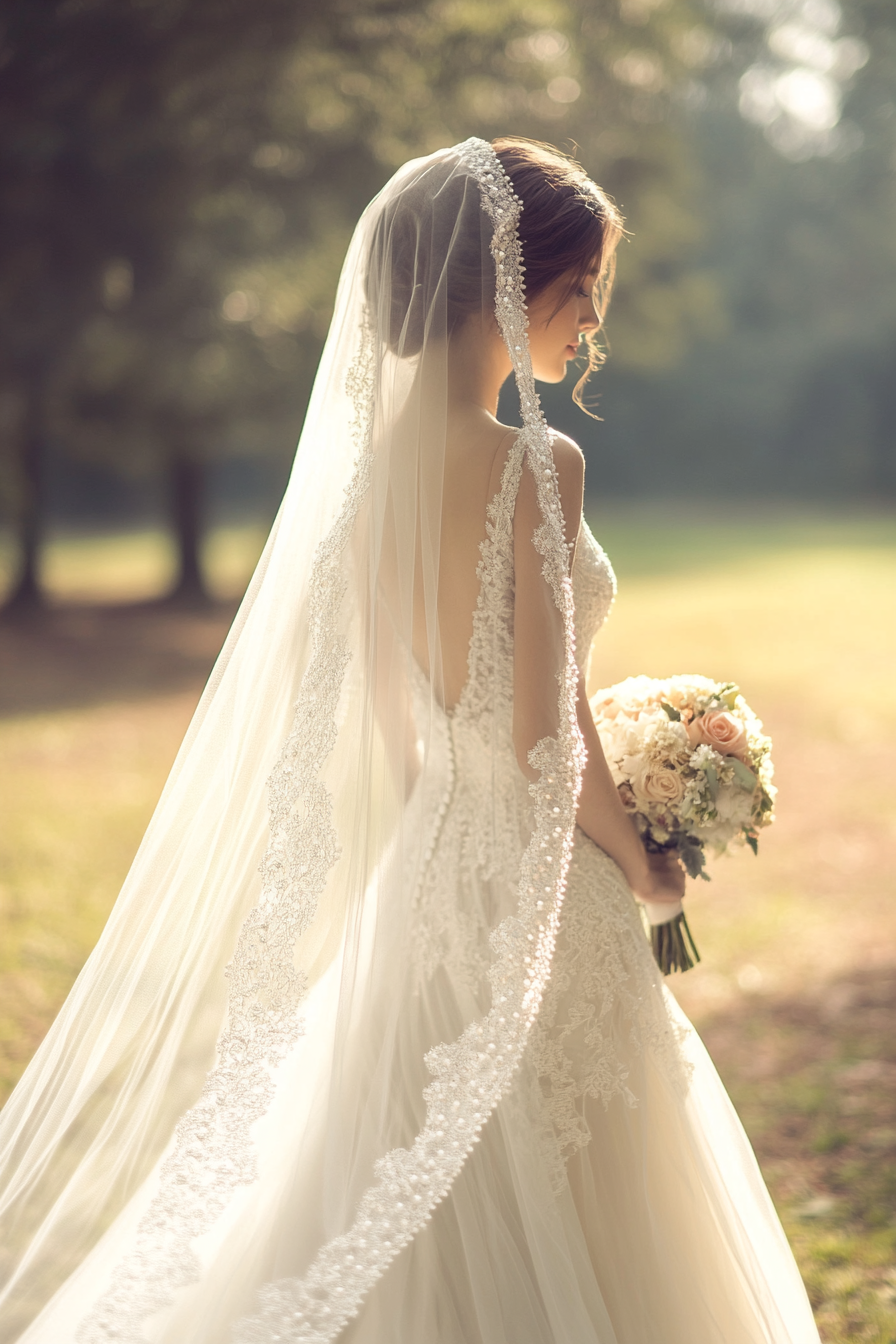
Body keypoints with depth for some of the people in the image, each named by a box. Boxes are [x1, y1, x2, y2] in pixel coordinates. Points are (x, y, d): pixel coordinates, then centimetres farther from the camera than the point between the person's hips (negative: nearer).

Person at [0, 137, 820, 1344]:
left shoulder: (374, 452, 3)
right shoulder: (535, 466, -19)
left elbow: (386, 714, 10)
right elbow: (546, 733, -20)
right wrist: (643, 864, -3)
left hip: (417, 872, 8)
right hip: (532, 892, -7)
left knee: (420, 1233, 20)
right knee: (548, 1238, 6)